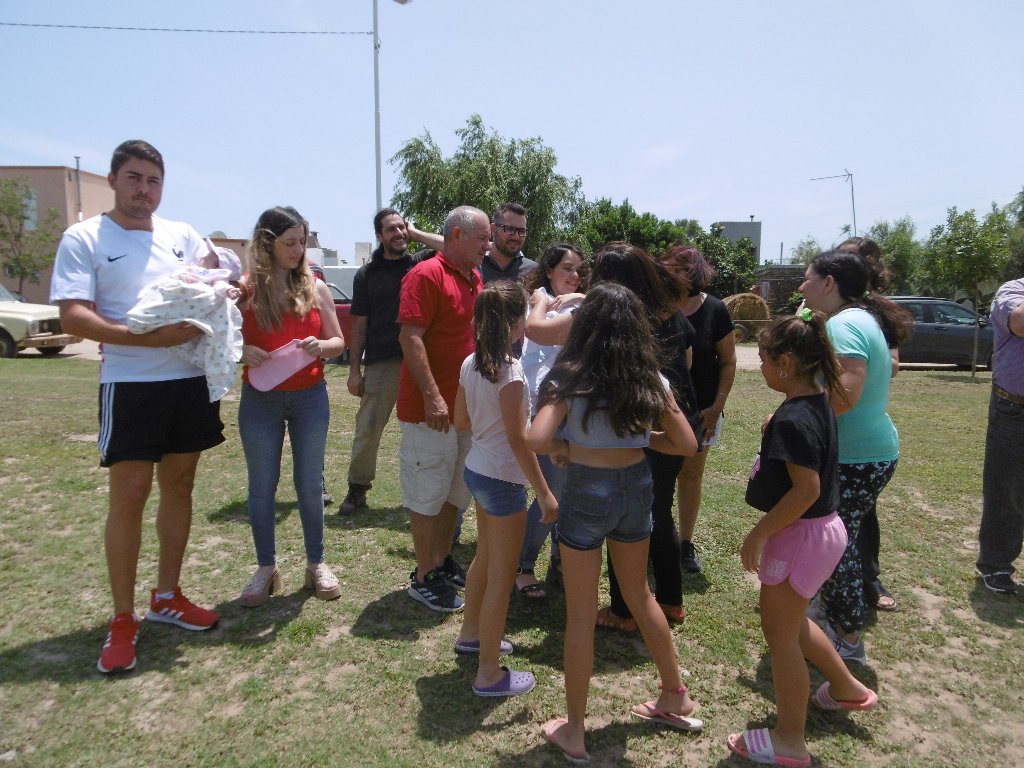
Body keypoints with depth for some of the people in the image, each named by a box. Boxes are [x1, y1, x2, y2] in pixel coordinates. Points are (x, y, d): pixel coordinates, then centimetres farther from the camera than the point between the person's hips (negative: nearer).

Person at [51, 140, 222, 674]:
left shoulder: (183, 236, 11)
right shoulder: (84, 238, -2)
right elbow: (73, 316, -11)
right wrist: (147, 338, -23)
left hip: (191, 380, 5)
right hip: (130, 385, -4)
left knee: (179, 486, 11)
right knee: (129, 496, -3)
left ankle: (167, 596, 26)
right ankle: (123, 620, 11)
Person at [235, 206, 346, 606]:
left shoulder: (316, 287, 1)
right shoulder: (244, 289, -4)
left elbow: (339, 342, 5)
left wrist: (320, 347, -16)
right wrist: (243, 352, -22)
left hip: (309, 397, 1)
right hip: (260, 399, -1)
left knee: (310, 483, 9)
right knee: (262, 486, 8)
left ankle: (316, 563, 24)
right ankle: (266, 568, 24)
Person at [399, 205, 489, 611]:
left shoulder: (474, 279, 12)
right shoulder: (426, 275, -14)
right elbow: (410, 338, -21)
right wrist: (432, 397, -25)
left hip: (466, 406, 9)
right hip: (431, 408, -9)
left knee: (455, 490, 18)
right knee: (428, 493, 3)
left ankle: (443, 561, 34)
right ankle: (424, 577, 17)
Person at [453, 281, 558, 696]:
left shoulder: (471, 363, 2)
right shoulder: (510, 371, -22)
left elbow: (461, 420, 10)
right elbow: (518, 440, -23)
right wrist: (545, 493, -19)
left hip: (476, 470, 9)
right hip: (502, 479, -9)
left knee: (485, 558, 26)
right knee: (502, 576, 4)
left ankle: (472, 632, 46)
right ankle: (489, 674, 15)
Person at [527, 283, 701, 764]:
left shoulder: (570, 377, -13)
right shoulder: (650, 378, -2)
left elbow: (537, 440, -26)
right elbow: (687, 444, 0)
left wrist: (561, 447, -5)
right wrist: (639, 434, 9)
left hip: (587, 491, -4)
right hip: (637, 488, 5)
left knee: (581, 613, 8)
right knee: (639, 594, 26)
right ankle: (675, 697, 41)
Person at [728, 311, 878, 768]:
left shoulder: (793, 418, -25)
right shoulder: (818, 401, 4)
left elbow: (806, 490, -28)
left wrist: (758, 535, -22)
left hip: (800, 535, -10)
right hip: (822, 528, 10)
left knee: (779, 633, 6)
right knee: (792, 623, 27)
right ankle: (847, 688, 44)